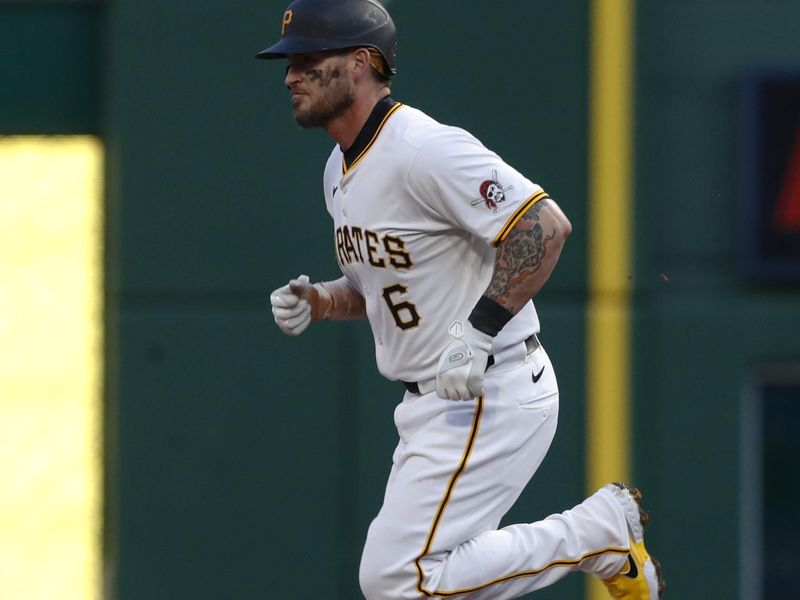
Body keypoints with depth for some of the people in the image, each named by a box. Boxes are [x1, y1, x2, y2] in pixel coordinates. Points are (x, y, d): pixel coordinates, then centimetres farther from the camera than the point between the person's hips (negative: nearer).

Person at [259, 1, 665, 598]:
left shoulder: (425, 149, -19)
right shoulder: (341, 169, 12)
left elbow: (546, 225, -25)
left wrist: (479, 332, -26)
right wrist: (316, 302, 4)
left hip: (491, 397, -10)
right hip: (431, 406, 10)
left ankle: (600, 531, -3)